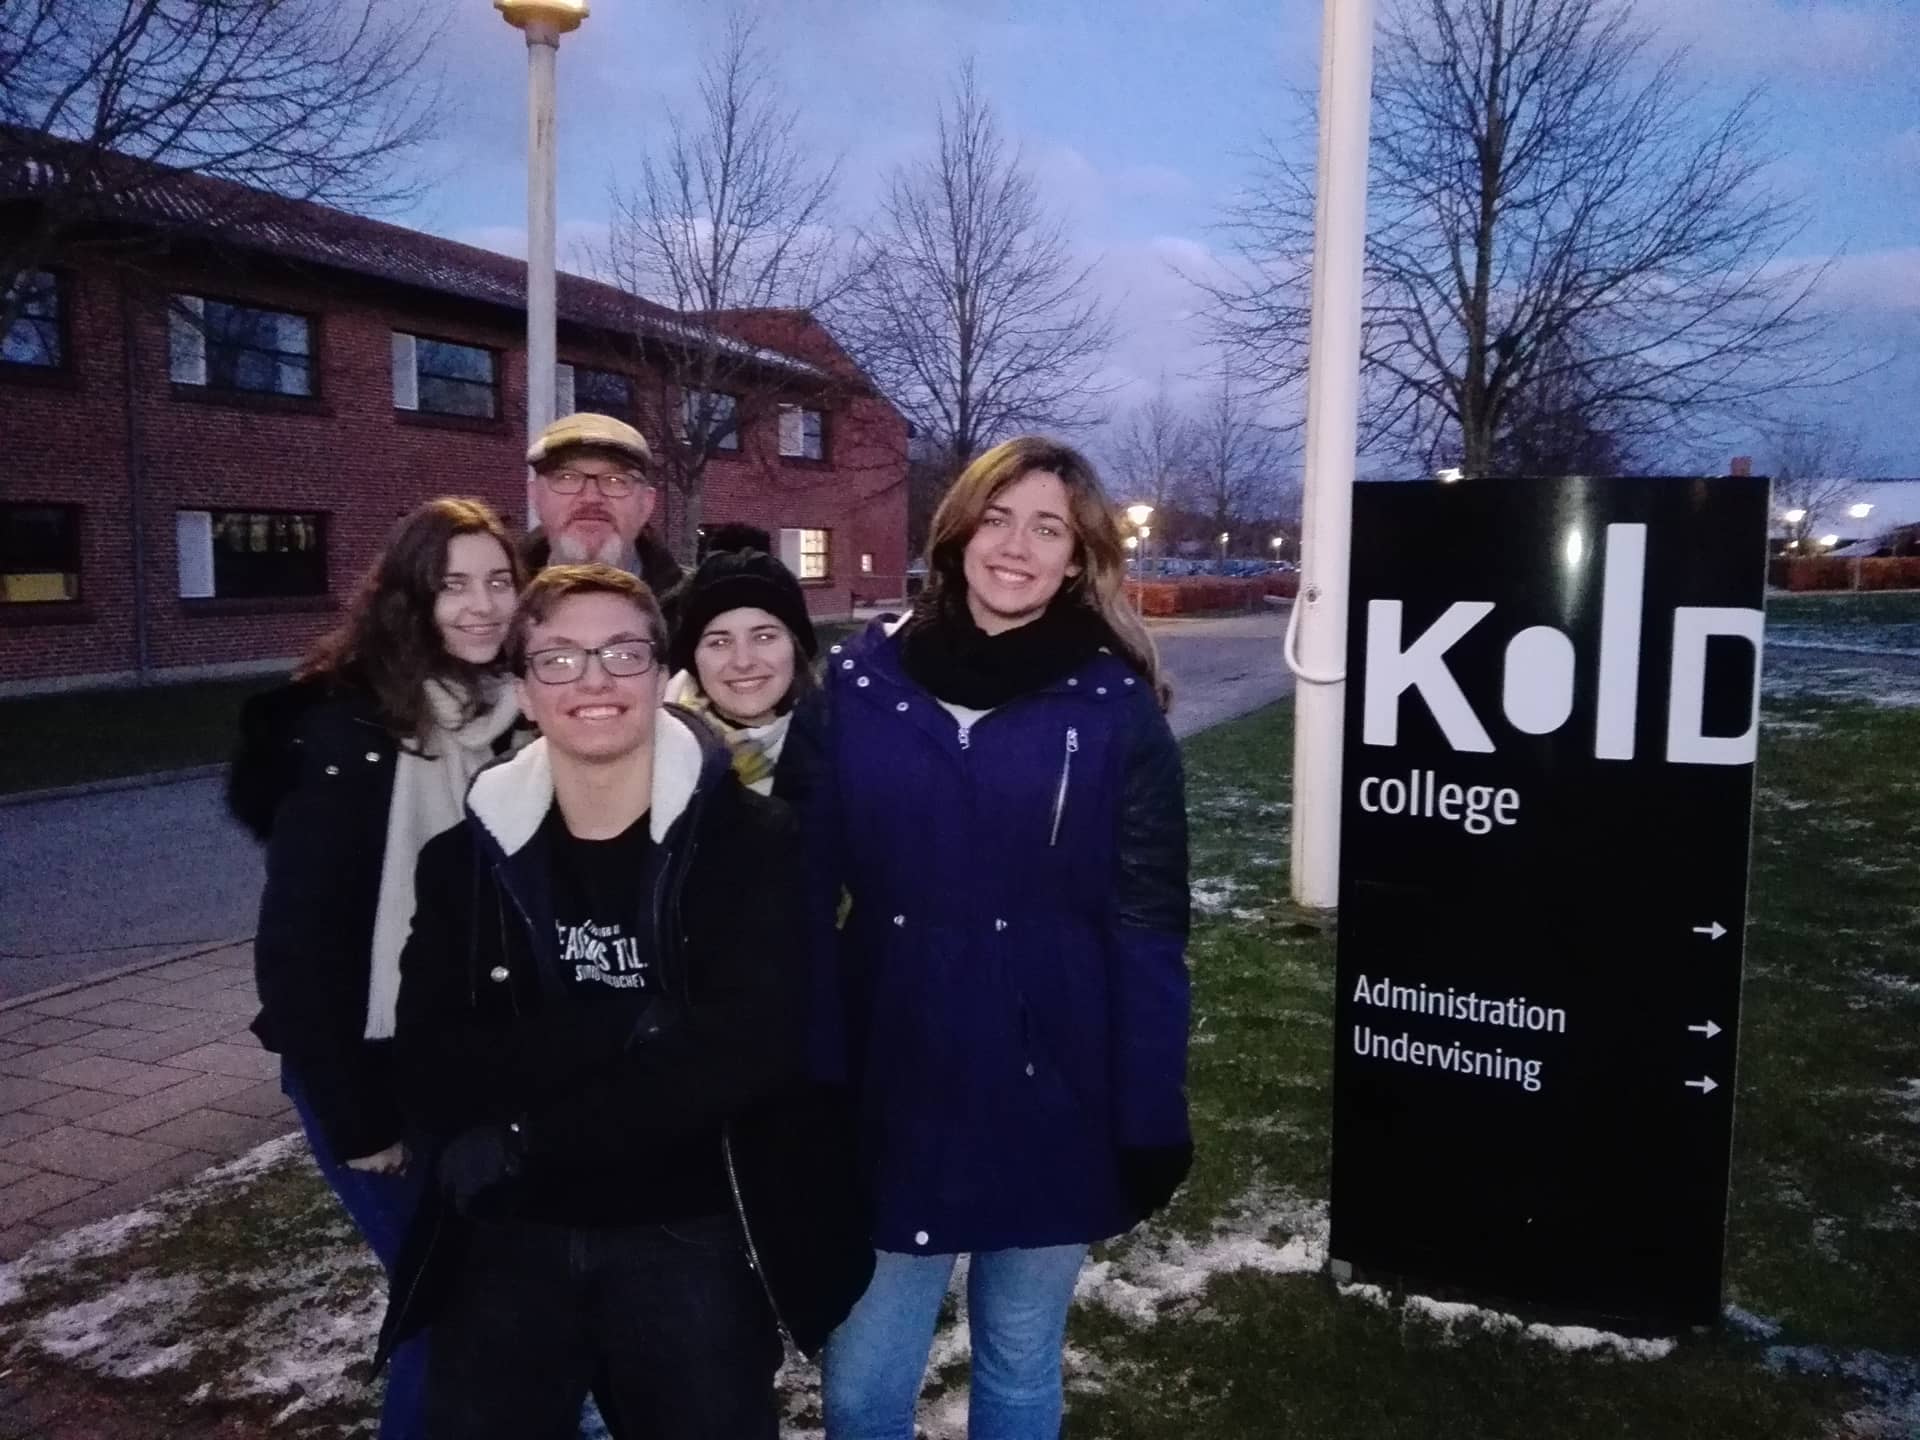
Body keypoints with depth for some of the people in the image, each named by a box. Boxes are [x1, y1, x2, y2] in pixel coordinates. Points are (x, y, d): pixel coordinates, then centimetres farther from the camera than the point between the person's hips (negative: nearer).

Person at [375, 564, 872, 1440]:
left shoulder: (751, 840, -9)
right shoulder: (467, 855, 1)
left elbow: (751, 1049, -19)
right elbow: (431, 1068, -8)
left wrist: (526, 1137, -19)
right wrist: (630, 1029, -22)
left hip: (695, 1236, -2)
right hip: (510, 1237, 3)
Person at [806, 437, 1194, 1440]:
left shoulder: (1114, 707, -6)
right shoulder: (859, 680, -3)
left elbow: (1148, 929, -6)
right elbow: (804, 897, -2)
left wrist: (1152, 1120, -7)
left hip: (1049, 1102, -1)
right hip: (887, 1099, 1)